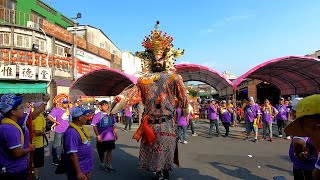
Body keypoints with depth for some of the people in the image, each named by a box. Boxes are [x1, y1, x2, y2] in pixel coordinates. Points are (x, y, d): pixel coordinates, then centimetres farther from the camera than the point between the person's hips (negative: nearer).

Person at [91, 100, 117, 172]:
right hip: (101, 138, -3)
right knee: (101, 151, 13)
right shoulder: (97, 115, -9)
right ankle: (102, 163, 35)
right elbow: (94, 126, -9)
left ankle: (109, 165, 16)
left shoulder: (111, 115, 5)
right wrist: (98, 135, -15)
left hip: (110, 137, 3)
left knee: (110, 151, 6)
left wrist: (115, 133, 7)